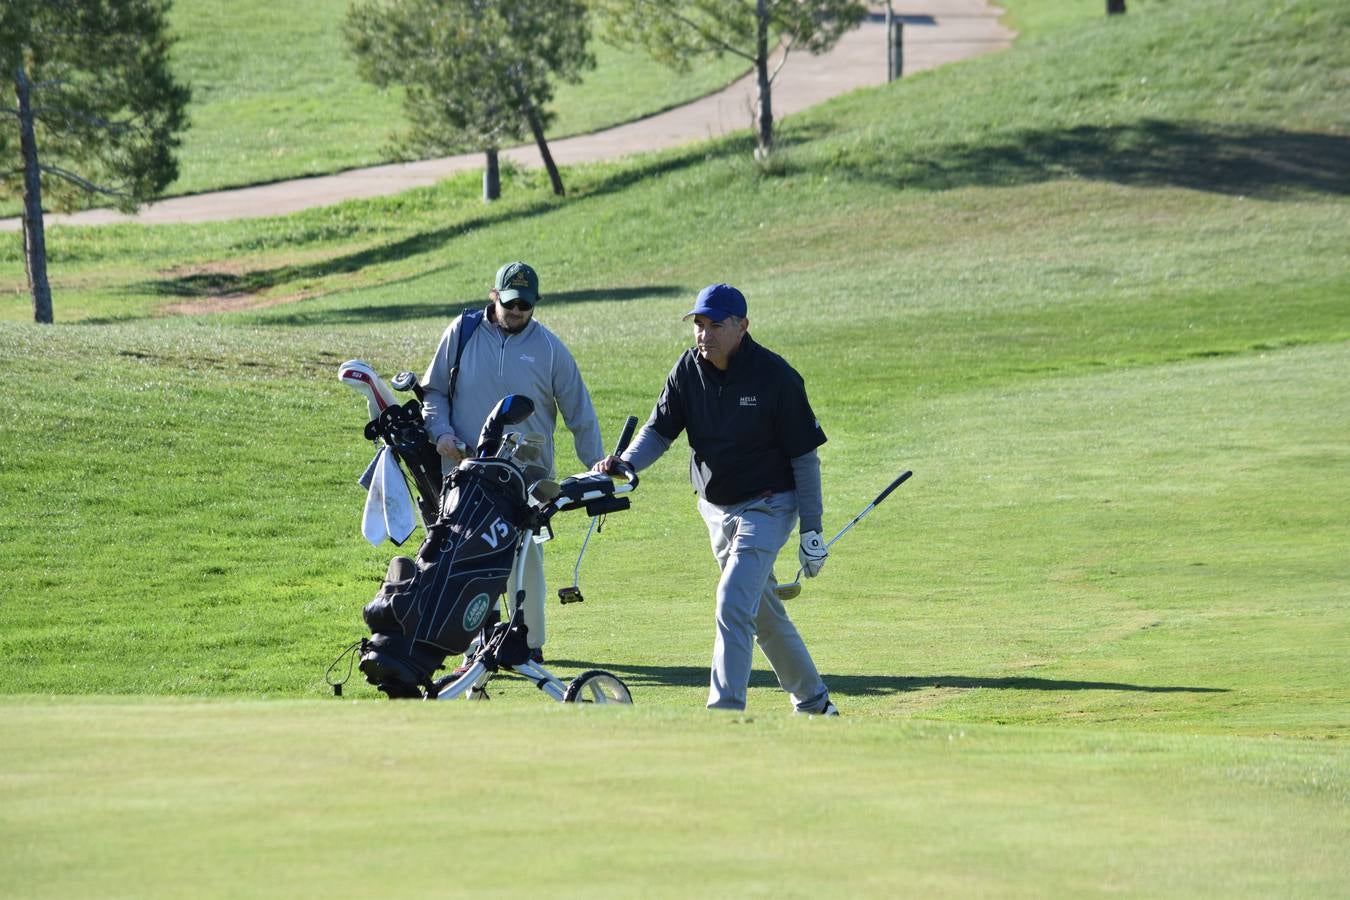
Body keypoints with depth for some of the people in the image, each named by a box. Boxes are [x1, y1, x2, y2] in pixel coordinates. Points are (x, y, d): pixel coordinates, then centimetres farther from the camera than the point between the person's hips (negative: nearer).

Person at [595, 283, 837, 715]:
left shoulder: (775, 376, -17)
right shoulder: (688, 370, -3)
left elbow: (805, 456, -12)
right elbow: (659, 430, -3)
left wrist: (811, 529, -12)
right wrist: (625, 464, -25)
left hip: (768, 506, -6)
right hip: (716, 508, 6)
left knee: (733, 603, -19)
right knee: (763, 613, 16)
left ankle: (725, 711, -20)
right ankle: (812, 701, 32)